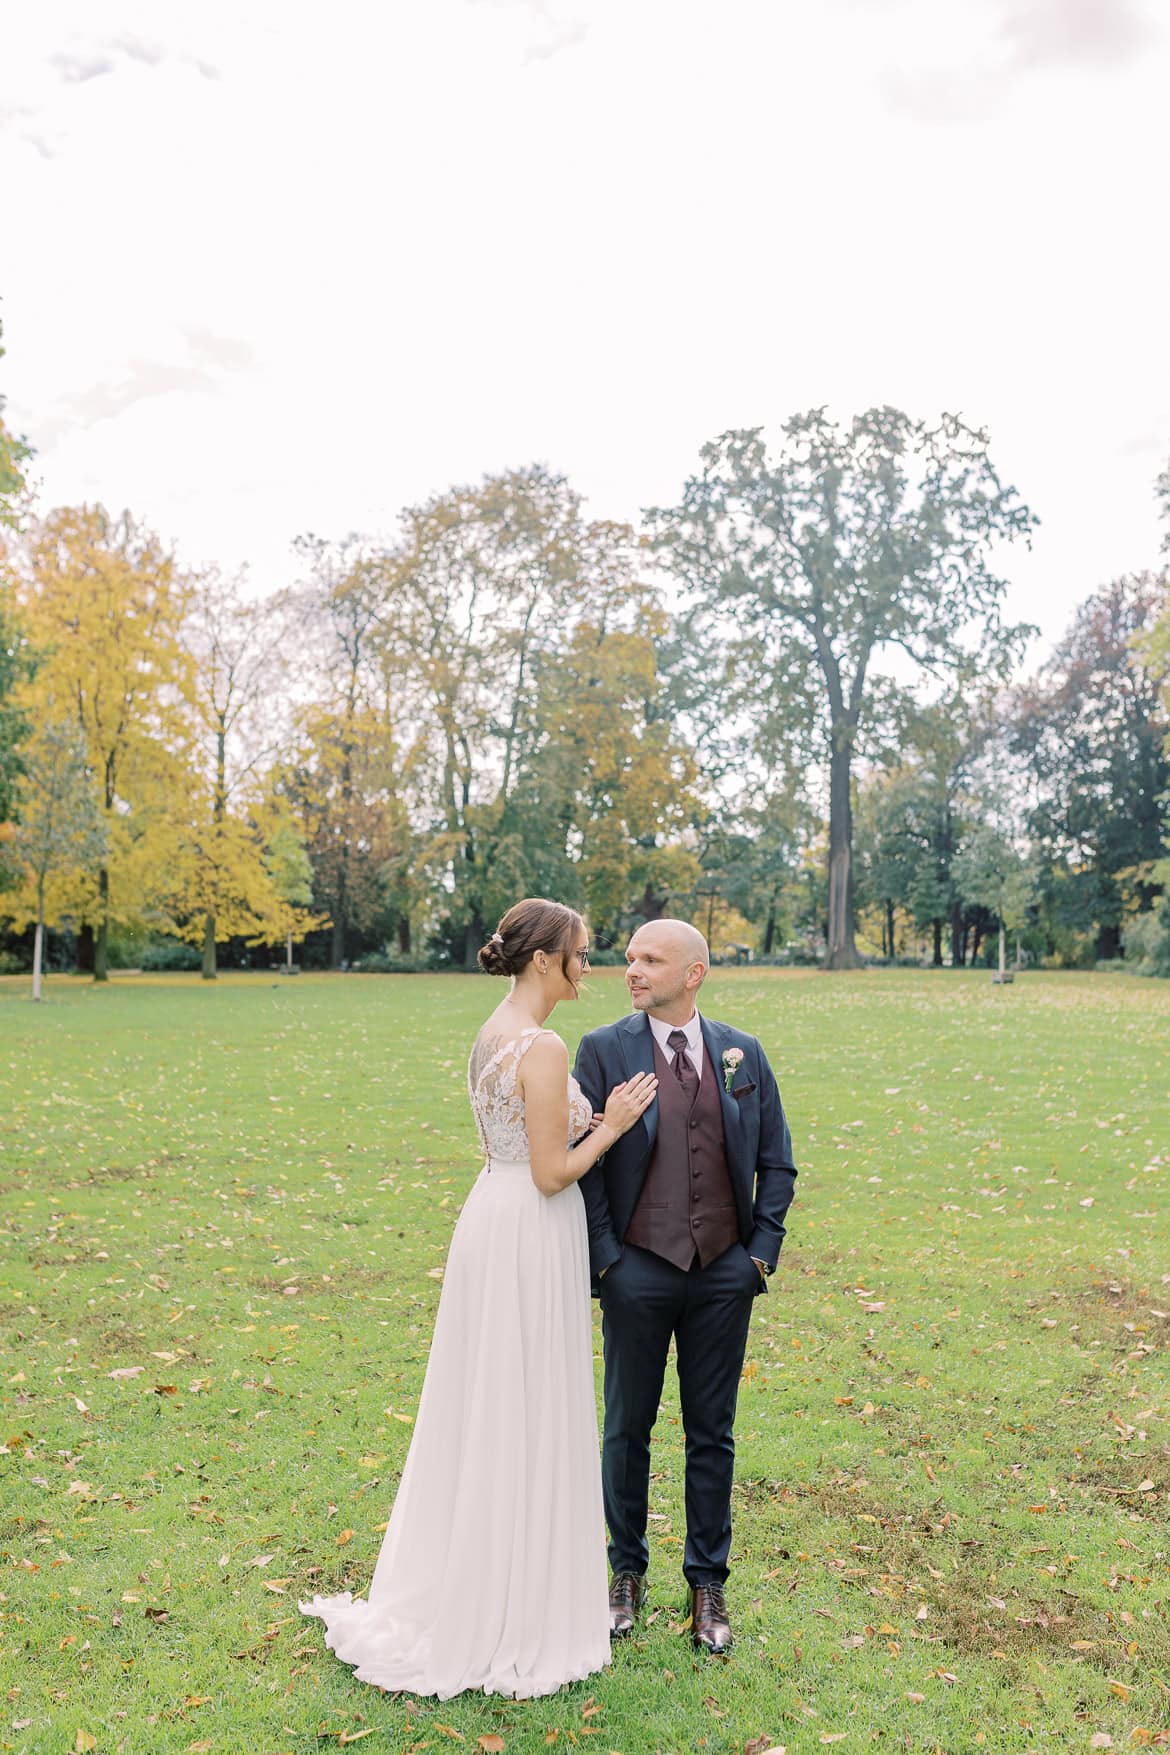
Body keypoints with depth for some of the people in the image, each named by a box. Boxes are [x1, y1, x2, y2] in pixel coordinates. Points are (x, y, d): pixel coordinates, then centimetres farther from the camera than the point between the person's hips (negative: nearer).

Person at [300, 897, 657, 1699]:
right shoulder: (544, 1046, -20)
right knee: (527, 1417, 4)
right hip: (533, 1235, -9)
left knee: (485, 1411, 19)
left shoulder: (494, 1033, 9)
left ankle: (455, 1595, 34)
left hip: (492, 1219, 9)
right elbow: (552, 1173, -19)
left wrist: (596, 1120, 11)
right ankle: (517, 1614, 20)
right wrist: (612, 1126, -7)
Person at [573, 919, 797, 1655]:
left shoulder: (744, 1054, 2)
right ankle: (627, 1572, 32)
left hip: (725, 1273, 2)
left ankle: (708, 1583, 29)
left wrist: (763, 1252, 1)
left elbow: (777, 1163, 7)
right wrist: (604, 1258, -8)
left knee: (713, 1432, 12)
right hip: (638, 1271, -1)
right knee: (628, 1428, 12)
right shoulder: (604, 1050, -5)